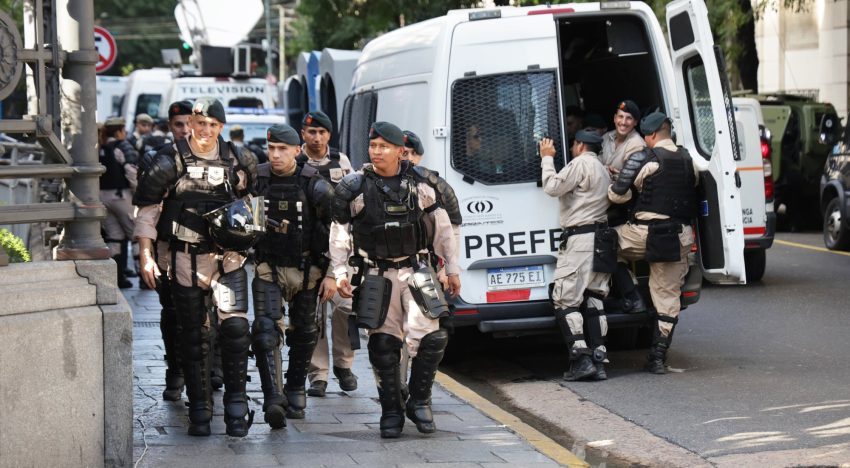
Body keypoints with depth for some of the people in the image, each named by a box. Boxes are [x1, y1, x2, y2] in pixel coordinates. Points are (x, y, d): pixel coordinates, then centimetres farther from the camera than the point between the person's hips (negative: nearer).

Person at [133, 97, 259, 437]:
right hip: (186, 259, -1)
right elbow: (147, 209, 1)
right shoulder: (172, 162, -1)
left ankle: (236, 406, -6)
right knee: (194, 335, 5)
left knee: (235, 326, -14)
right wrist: (146, 257, -5)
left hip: (228, 257, 1)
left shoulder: (237, 161, 7)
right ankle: (200, 411, 13)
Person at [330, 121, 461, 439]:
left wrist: (452, 269, 11)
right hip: (377, 277, 0)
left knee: (432, 337, -12)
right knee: (383, 346, 0)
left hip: (415, 271, 0)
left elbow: (442, 228, 9)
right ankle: (391, 412, 13)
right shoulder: (354, 188, -2)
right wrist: (340, 274, -2)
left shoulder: (418, 184, 1)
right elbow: (339, 234, 5)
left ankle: (419, 401, 8)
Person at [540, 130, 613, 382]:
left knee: (565, 299, -7)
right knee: (593, 299, 8)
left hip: (579, 238, -10)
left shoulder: (581, 164, -7)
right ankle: (598, 361, 3)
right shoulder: (602, 170, 25)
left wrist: (547, 158, 1)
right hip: (601, 238, 10)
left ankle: (581, 359, -16)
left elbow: (552, 186, -13)